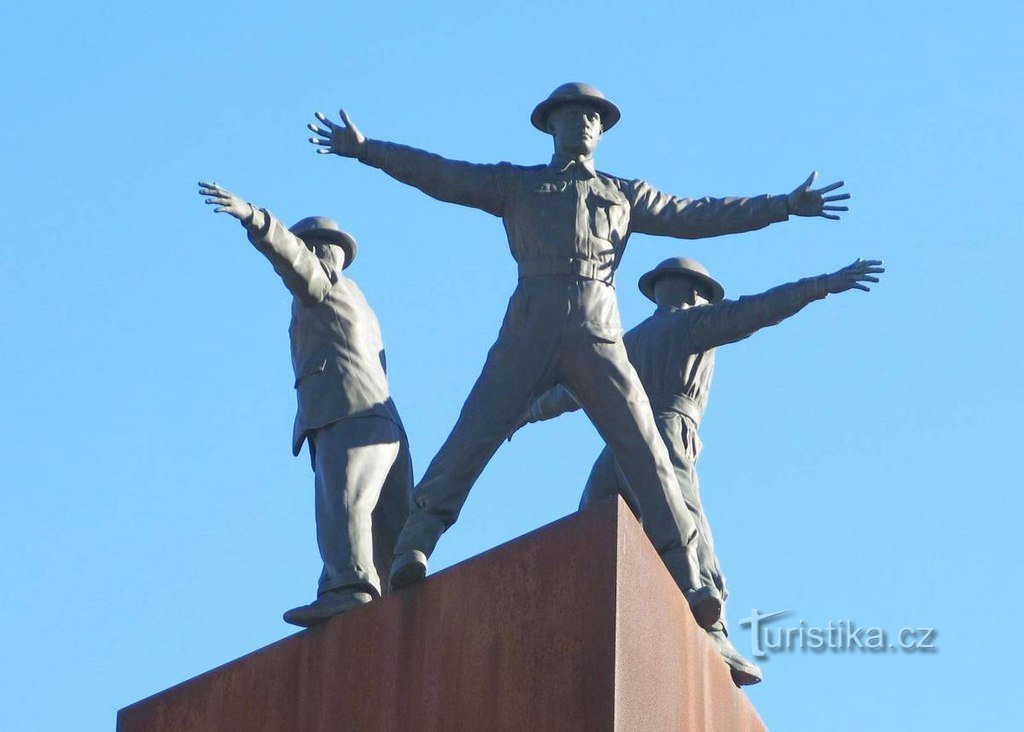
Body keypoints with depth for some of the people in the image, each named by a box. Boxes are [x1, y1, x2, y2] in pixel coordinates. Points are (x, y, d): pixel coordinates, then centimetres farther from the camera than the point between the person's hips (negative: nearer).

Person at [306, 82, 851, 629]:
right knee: (471, 436, -15)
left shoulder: (624, 194, 28)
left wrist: (784, 205, 25)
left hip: (598, 335, 1)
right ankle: (412, 550, -24)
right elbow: (440, 175, 16)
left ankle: (686, 582, -9)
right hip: (530, 328, -1)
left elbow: (694, 216, 28)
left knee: (646, 452, -8)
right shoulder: (516, 184, 23)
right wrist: (365, 149, 6)